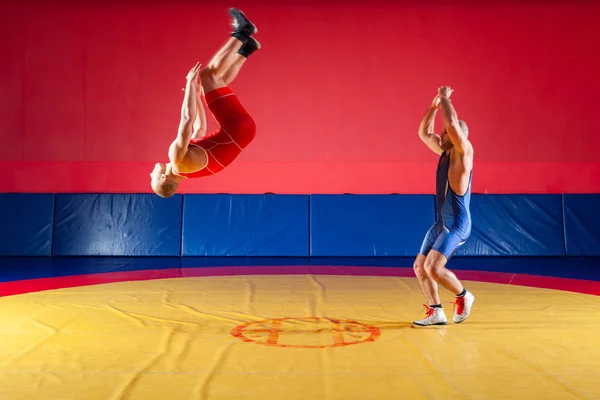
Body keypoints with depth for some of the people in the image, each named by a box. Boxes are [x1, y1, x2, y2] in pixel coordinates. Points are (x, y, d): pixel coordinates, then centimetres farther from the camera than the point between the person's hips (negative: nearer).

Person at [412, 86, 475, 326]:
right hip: (441, 223, 9)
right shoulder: (445, 151, 12)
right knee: (419, 266, 7)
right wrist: (436, 104, 9)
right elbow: (423, 132, 18)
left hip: (457, 225, -9)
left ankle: (463, 296, 5)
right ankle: (435, 313, 14)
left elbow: (452, 122, -25)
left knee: (433, 267, -19)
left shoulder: (463, 151, -11)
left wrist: (445, 97, -11)